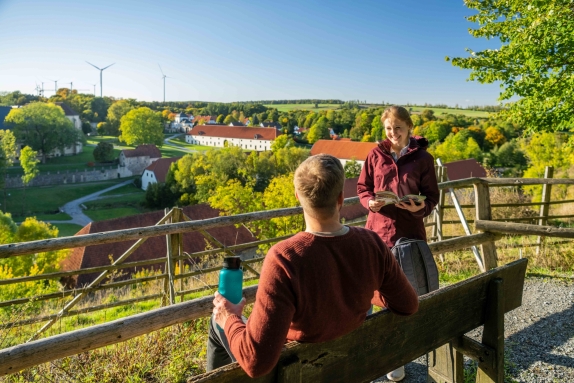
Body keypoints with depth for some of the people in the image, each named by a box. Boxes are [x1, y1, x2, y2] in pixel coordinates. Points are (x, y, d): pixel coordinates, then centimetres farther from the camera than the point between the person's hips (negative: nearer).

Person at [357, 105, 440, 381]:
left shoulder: (423, 158, -3)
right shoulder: (376, 155, 2)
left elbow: (432, 196, 1)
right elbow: (362, 188, 7)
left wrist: (421, 208, -20)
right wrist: (370, 202, -14)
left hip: (409, 233, -1)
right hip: (377, 229, 2)